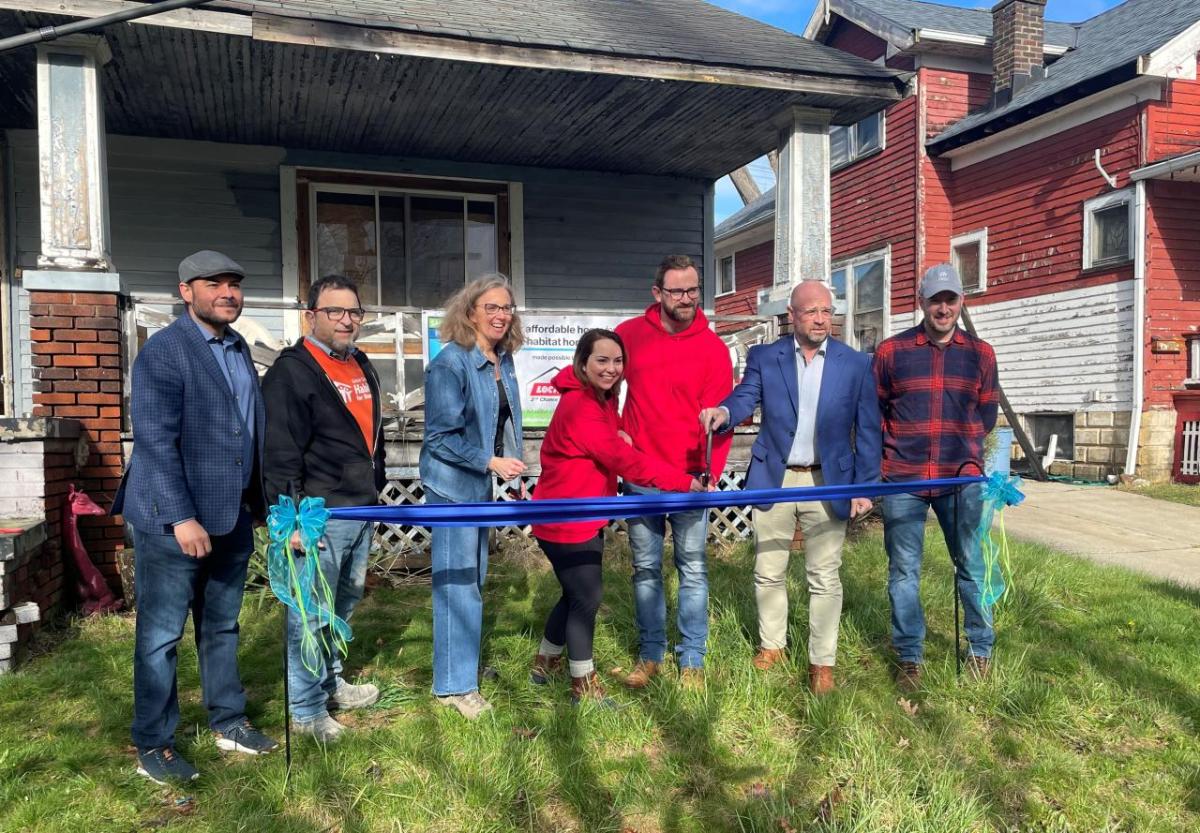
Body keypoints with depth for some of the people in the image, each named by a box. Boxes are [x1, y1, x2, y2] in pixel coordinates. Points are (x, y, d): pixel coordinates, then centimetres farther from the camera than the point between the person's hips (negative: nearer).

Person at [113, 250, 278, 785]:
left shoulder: (238, 348, 12)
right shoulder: (163, 352, -13)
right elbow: (156, 442, -18)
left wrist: (258, 499, 14)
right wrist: (181, 519, -22)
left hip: (232, 517, 7)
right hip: (171, 520, -7)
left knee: (222, 626, 18)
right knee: (161, 634, 5)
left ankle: (228, 722, 31)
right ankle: (152, 745, 19)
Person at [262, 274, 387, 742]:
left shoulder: (361, 366, 15)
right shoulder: (292, 371, -12)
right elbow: (280, 452, -18)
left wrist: (375, 490, 25)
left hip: (361, 511, 9)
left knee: (344, 603, 20)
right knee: (311, 614, -1)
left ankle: (330, 682, 36)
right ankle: (306, 708, 12)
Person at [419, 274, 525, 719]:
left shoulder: (503, 362, 6)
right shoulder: (450, 363, -18)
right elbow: (441, 437, -19)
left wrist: (510, 464, 11)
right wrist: (492, 462, -21)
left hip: (481, 484, 8)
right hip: (453, 484, -8)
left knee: (474, 578, 17)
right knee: (457, 581, -3)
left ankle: (465, 663, 33)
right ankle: (454, 684, 9)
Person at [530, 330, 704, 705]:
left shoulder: (603, 399, 7)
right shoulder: (580, 408, -25)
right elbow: (624, 460, -28)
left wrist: (620, 436, -4)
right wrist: (684, 481, -25)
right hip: (566, 521, -10)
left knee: (579, 593, 20)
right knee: (587, 596, 0)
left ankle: (545, 663, 38)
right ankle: (584, 687, 16)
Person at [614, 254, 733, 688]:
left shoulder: (713, 347, -2)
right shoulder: (631, 334, 2)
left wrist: (708, 474, -17)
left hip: (690, 478, -2)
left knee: (692, 570, 6)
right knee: (645, 568, 11)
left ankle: (692, 660, 18)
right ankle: (650, 654, 25)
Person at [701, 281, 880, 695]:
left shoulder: (857, 364, 0)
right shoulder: (763, 357, 1)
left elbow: (867, 430, 1)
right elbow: (744, 396, -13)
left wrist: (865, 486, -4)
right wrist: (723, 411, -37)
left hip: (827, 482, -1)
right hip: (773, 479, 1)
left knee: (824, 577, 5)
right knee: (768, 572, 12)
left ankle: (822, 660, 20)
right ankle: (771, 644, 32)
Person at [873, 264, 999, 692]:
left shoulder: (980, 354, 7)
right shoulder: (891, 351, 2)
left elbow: (986, 414, 15)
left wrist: (968, 453, 2)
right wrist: (887, 455, 2)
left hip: (959, 478, 1)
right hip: (903, 478, -1)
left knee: (971, 564, 8)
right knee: (904, 571, 5)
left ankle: (980, 650, 26)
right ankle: (909, 658, 17)